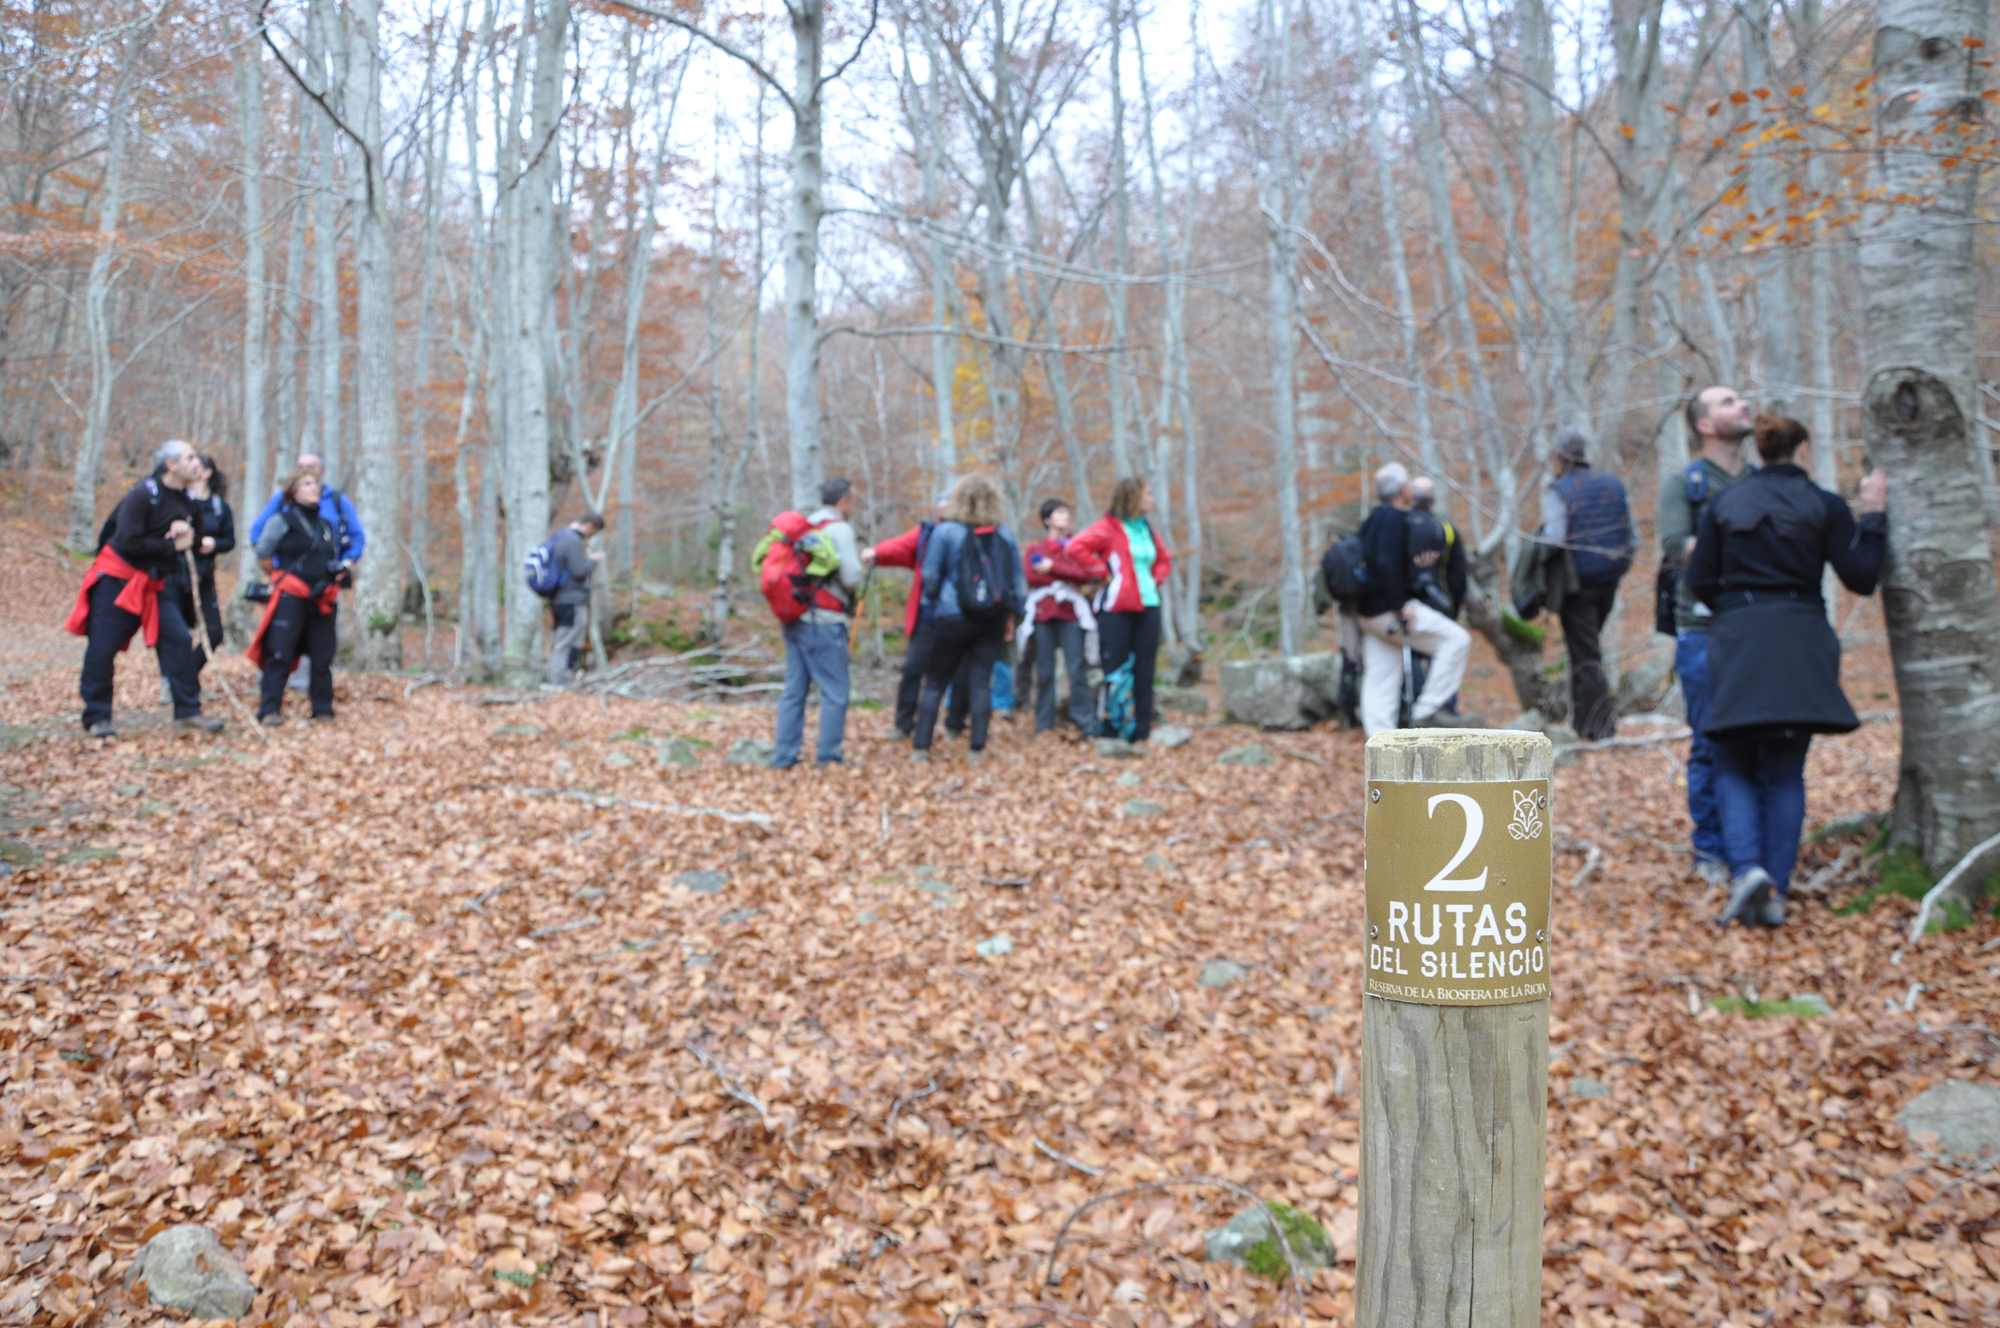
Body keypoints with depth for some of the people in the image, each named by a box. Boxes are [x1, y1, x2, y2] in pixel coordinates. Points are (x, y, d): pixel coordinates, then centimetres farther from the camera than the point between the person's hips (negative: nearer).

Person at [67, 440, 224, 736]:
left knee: (179, 640, -5)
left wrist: (185, 531, -9)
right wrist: (172, 547, -16)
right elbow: (129, 542, -24)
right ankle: (96, 719, 8)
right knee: (102, 648, -2)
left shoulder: (185, 502, 6)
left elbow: (189, 543, 14)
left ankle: (188, 710, 1)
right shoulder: (142, 495, -16)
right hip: (116, 580, -6)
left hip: (153, 584, 7)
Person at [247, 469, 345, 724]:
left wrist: (335, 577, 11)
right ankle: (270, 711, -5)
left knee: (322, 658, 5)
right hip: (290, 598, -5)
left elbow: (335, 559, 27)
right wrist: (278, 578, 8)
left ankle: (323, 710, 14)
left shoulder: (326, 525, 18)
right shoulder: (282, 520, 1)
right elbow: (263, 554, 3)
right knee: (279, 654, -7)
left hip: (322, 601, 5)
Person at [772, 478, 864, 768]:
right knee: (835, 692, 0)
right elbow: (852, 578, -15)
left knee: (794, 690, 10)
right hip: (824, 623, -8)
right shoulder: (840, 529, -8)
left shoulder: (803, 526, 14)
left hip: (794, 620, 8)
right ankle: (827, 757, 1)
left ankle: (783, 757, 11)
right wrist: (858, 560, 7)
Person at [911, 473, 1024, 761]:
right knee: (981, 682, 7)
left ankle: (920, 746, 5)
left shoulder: (945, 532, -5)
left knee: (935, 682, 6)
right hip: (992, 619, 2)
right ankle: (978, 747, 4)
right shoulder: (1004, 536, 5)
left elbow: (930, 577, -1)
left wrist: (930, 608, 12)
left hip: (952, 618, -2)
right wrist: (1010, 616, 18)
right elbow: (1016, 579, 10)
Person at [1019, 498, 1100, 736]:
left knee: (1076, 669, -10)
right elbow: (1031, 576, -4)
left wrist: (1052, 567, -7)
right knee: (1044, 672, 0)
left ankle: (1087, 724, -9)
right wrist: (1065, 580, -5)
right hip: (1042, 614, 0)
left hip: (1070, 613, 0)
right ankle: (1044, 725, 6)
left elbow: (1084, 575, -3)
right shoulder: (1035, 548, 13)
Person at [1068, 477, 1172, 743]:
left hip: (1148, 607, 7)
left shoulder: (1146, 529, 16)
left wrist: (1156, 580, 12)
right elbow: (1077, 548, -20)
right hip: (1116, 608, -7)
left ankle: (1141, 730, 13)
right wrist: (1103, 574, -15)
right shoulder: (1108, 528, -7)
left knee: (1144, 671, 7)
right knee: (1115, 670, -4)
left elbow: (1164, 559, 30)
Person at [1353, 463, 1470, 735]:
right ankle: (1425, 710, -8)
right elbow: (1386, 564, -23)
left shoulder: (1374, 518, 18)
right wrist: (1401, 606, -22)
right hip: (1389, 610, -10)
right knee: (1457, 641, -6)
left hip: (1368, 612, 10)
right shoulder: (1394, 519, -12)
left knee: (1379, 682, 8)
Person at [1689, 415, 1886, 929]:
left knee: (1735, 767, 9)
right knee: (1785, 773, 8)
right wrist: (1873, 514, 10)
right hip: (1801, 641, 0)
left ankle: (1747, 869, -14)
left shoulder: (1723, 505, 7)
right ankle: (1775, 892, 3)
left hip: (1737, 640, 0)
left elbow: (1700, 582, 4)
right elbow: (1861, 577, 1)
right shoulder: (1824, 506, 3)